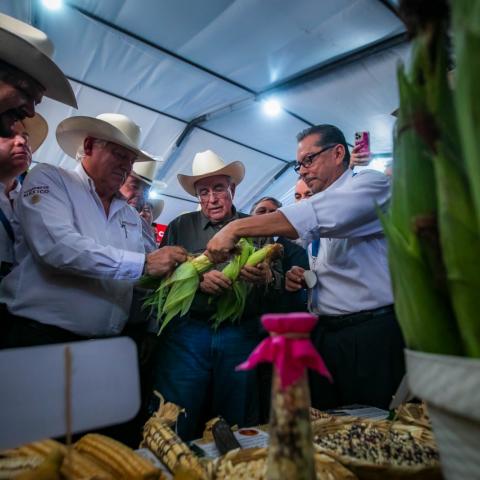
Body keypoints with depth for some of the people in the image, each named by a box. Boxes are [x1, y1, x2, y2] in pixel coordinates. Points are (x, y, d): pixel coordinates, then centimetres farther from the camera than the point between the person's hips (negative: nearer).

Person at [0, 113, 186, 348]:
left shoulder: (131, 215, 13)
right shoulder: (48, 178, -3)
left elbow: (137, 281, 12)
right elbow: (58, 247, -21)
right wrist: (144, 263, -21)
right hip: (40, 336, -5)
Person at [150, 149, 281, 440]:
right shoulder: (181, 226, 9)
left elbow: (279, 281, 7)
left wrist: (267, 279, -16)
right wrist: (197, 279, -17)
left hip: (240, 336, 1)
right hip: (187, 332, 0)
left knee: (236, 427, 12)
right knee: (177, 429, 5)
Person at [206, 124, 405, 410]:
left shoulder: (371, 184, -7)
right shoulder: (327, 208, 18)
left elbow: (313, 216, -27)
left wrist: (236, 228, -27)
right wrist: (304, 279, 3)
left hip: (373, 333, -7)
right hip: (327, 334, 8)